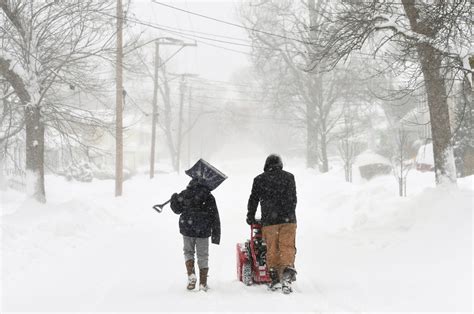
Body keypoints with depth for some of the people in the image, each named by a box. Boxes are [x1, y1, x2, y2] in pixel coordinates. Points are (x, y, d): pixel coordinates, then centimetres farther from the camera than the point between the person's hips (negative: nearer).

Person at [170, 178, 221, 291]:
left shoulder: (184, 194, 0)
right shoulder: (209, 197, -1)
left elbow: (177, 209, 16)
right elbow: (215, 217, -1)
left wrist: (174, 199, 36)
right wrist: (216, 235, 4)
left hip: (187, 228, 0)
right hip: (203, 231, 0)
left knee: (188, 252, 19)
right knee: (203, 256, 9)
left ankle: (191, 275, -4)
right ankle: (203, 284, 8)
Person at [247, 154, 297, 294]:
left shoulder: (259, 179, 8)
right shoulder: (289, 177, 11)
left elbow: (253, 200, 13)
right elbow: (293, 199, 15)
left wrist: (250, 217, 25)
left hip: (269, 221, 0)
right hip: (288, 220, 0)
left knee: (272, 250, 7)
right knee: (287, 247, -1)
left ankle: (275, 278, 6)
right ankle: (288, 269, -24)